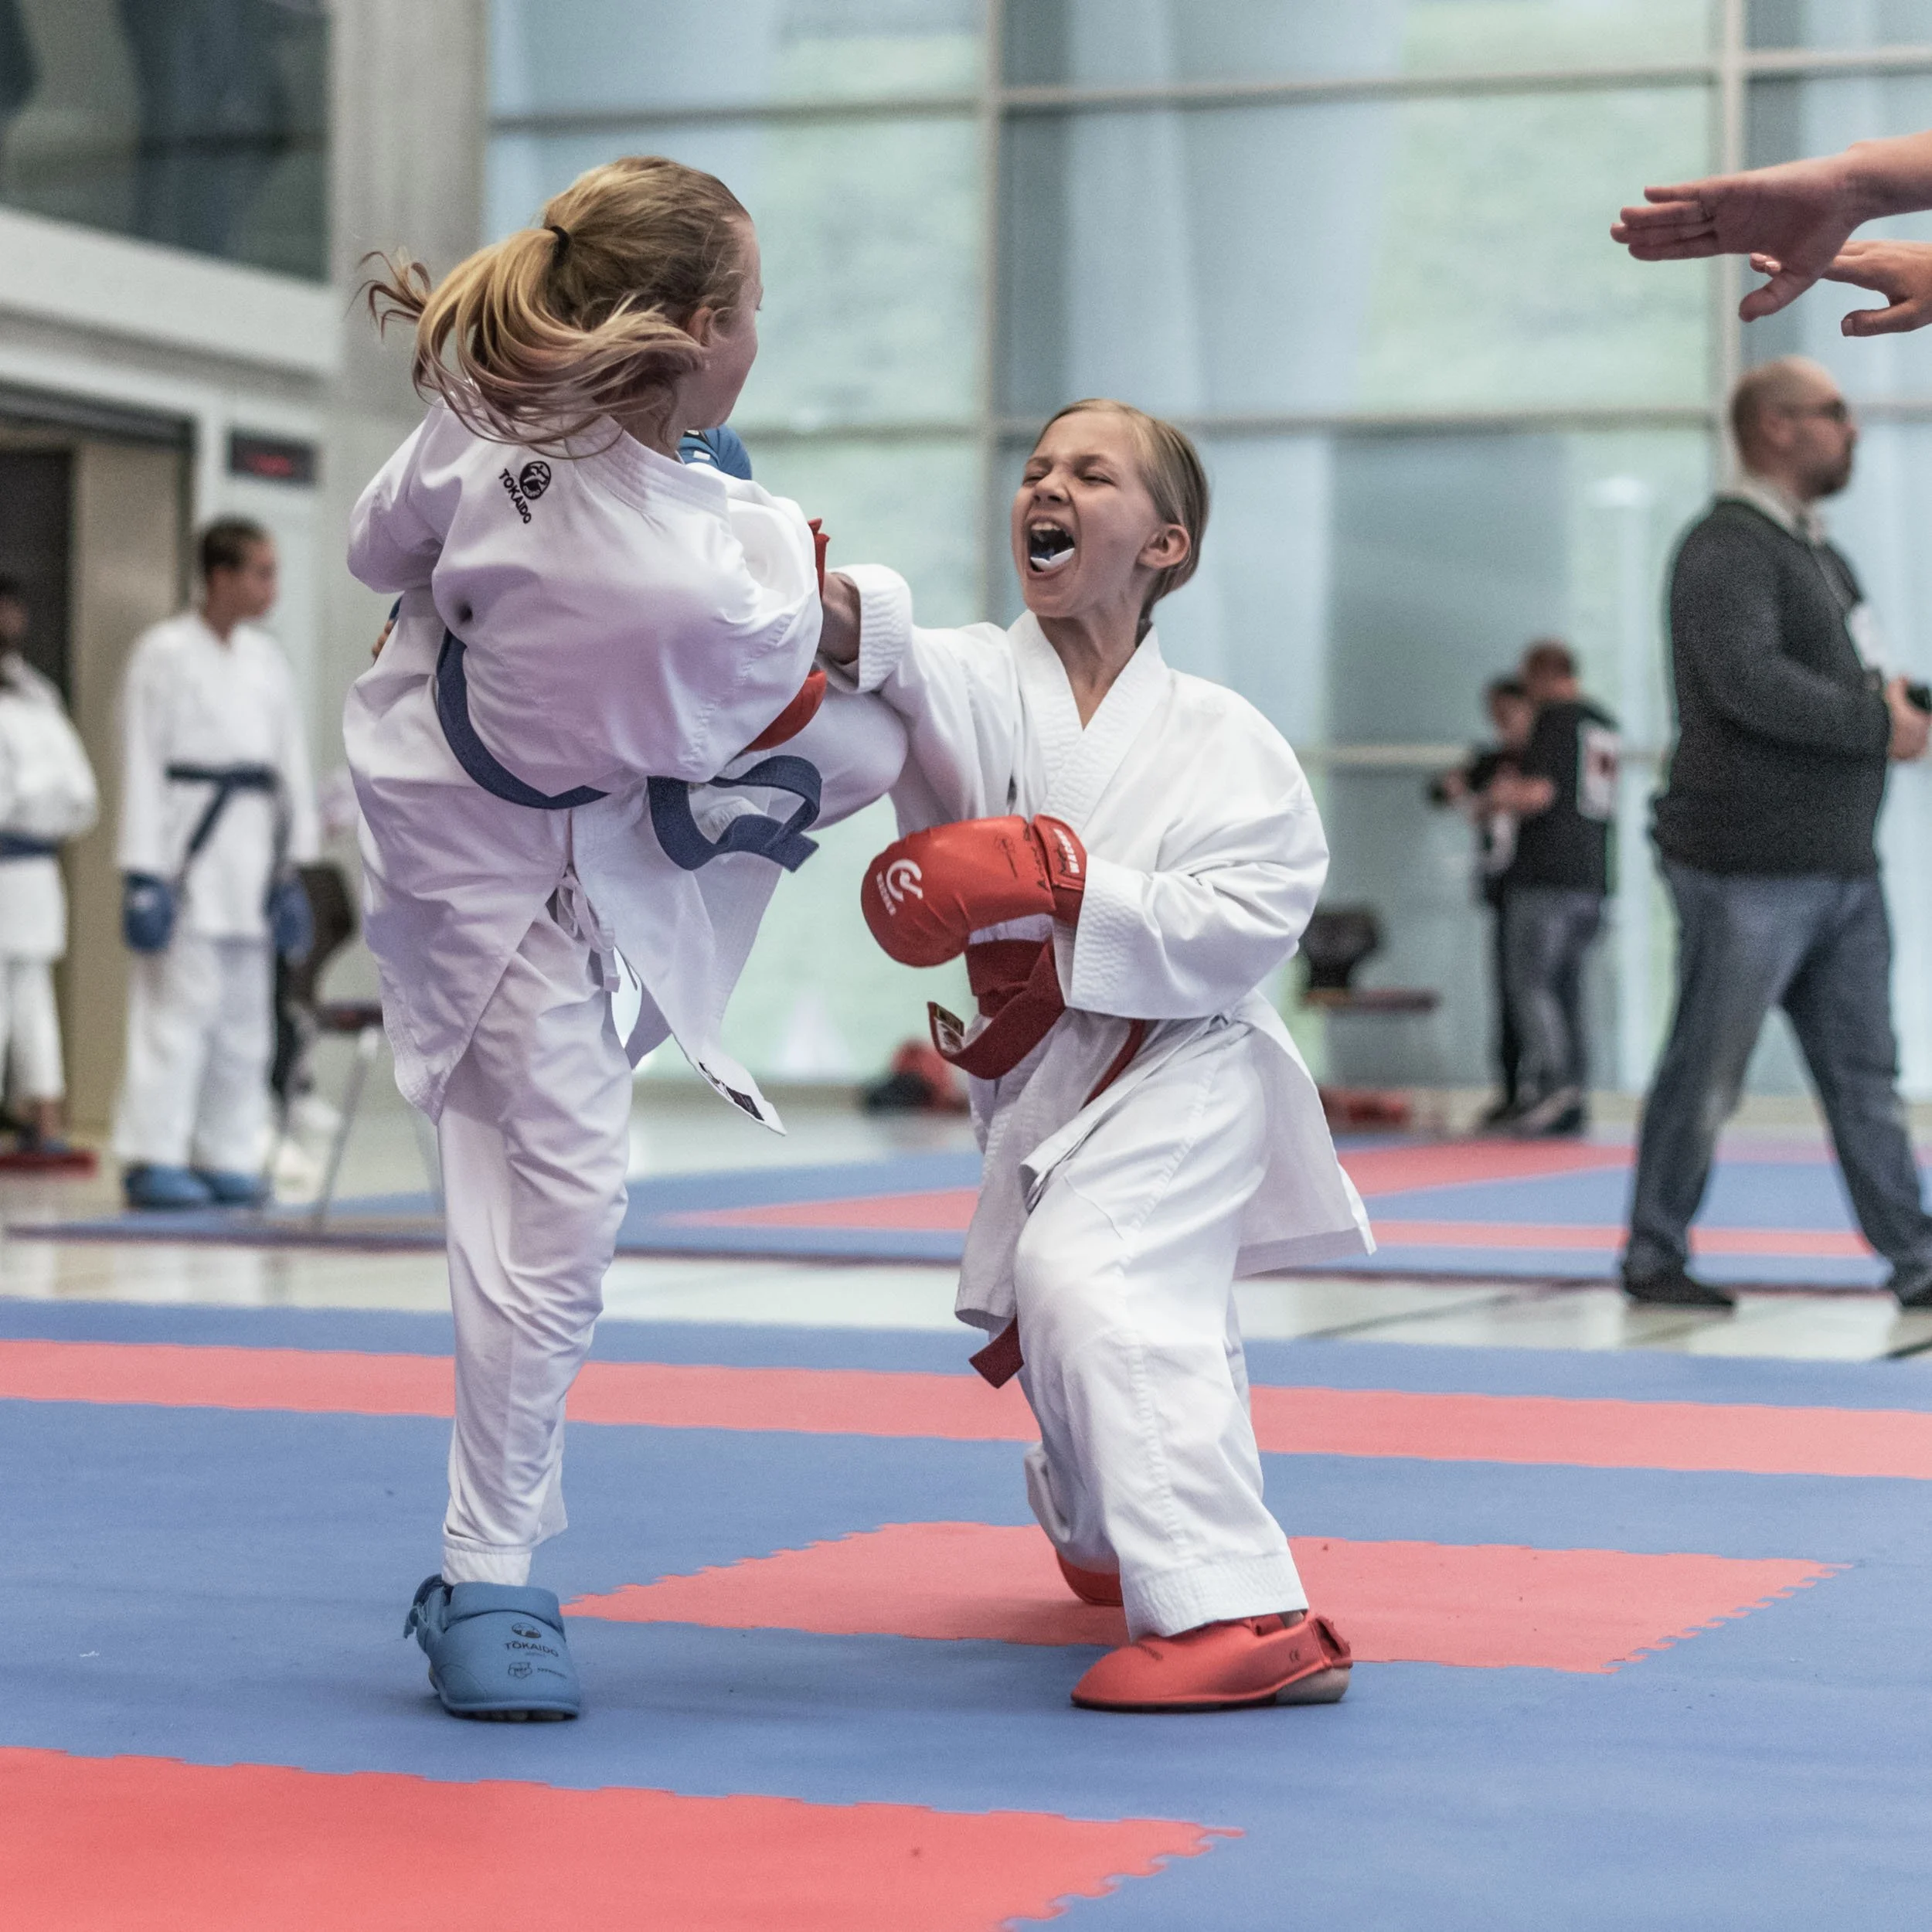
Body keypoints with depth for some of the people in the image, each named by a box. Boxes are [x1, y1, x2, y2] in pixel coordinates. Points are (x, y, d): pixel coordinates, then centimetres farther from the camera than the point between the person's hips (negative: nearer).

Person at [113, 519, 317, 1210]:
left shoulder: (266, 658, 13)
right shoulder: (164, 654, -6)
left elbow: (291, 761, 17)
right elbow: (141, 766, -8)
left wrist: (292, 865, 13)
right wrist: (143, 874, -13)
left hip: (252, 856, 7)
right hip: (189, 844, -7)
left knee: (245, 1016, 9)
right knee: (180, 1003, -11)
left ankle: (226, 1157, 17)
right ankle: (152, 1159, -7)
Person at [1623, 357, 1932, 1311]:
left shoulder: (1817, 551, 19)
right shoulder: (1727, 550, -12)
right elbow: (1749, 681, -26)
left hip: (1841, 866, 9)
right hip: (1751, 870, -9)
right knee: (1706, 1073, 0)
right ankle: (1653, 1257, 12)